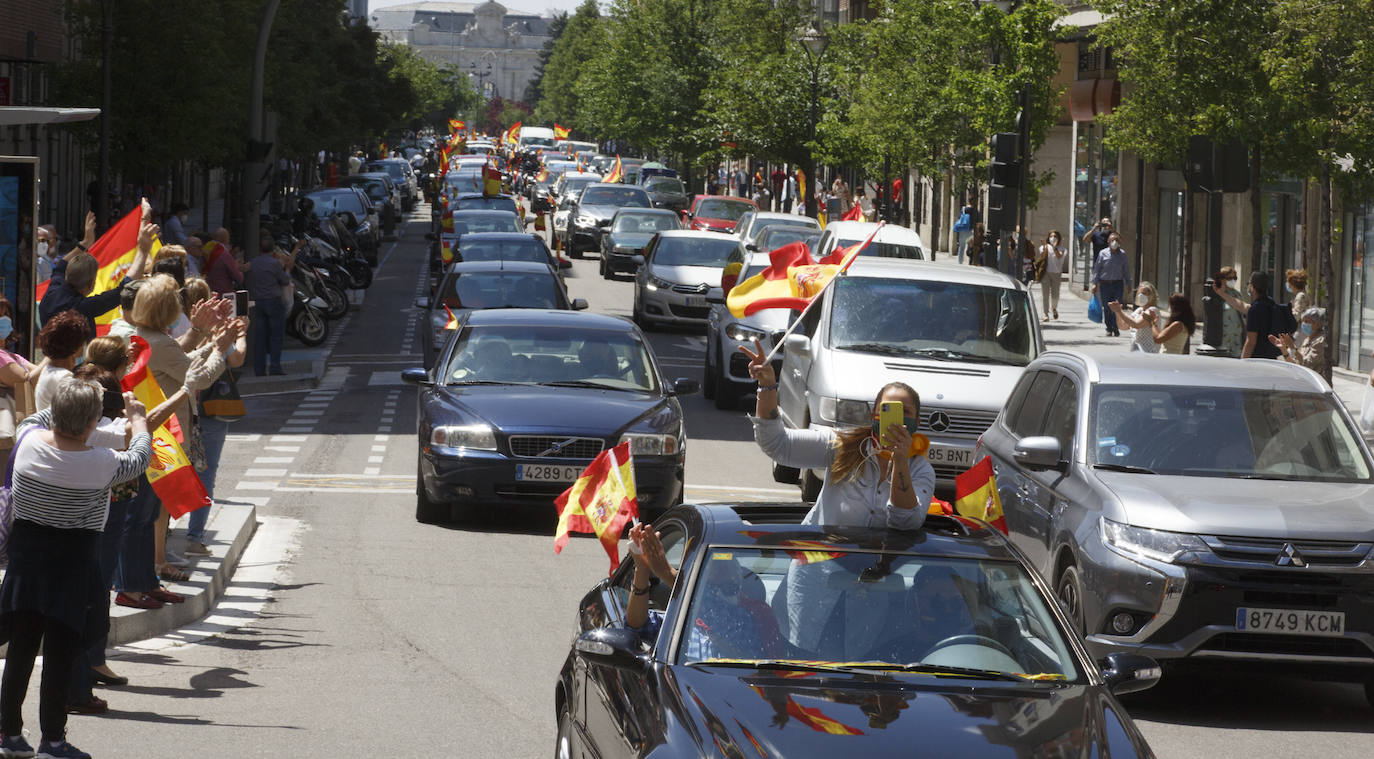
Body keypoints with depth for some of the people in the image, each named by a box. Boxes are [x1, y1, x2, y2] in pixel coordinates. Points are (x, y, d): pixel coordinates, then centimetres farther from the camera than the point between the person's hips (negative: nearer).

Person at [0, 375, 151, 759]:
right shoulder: (102, 463, -17)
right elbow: (140, 458, 3)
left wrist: (63, 408, 29)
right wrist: (137, 418, 20)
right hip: (73, 559, -4)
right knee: (59, 654, 2)